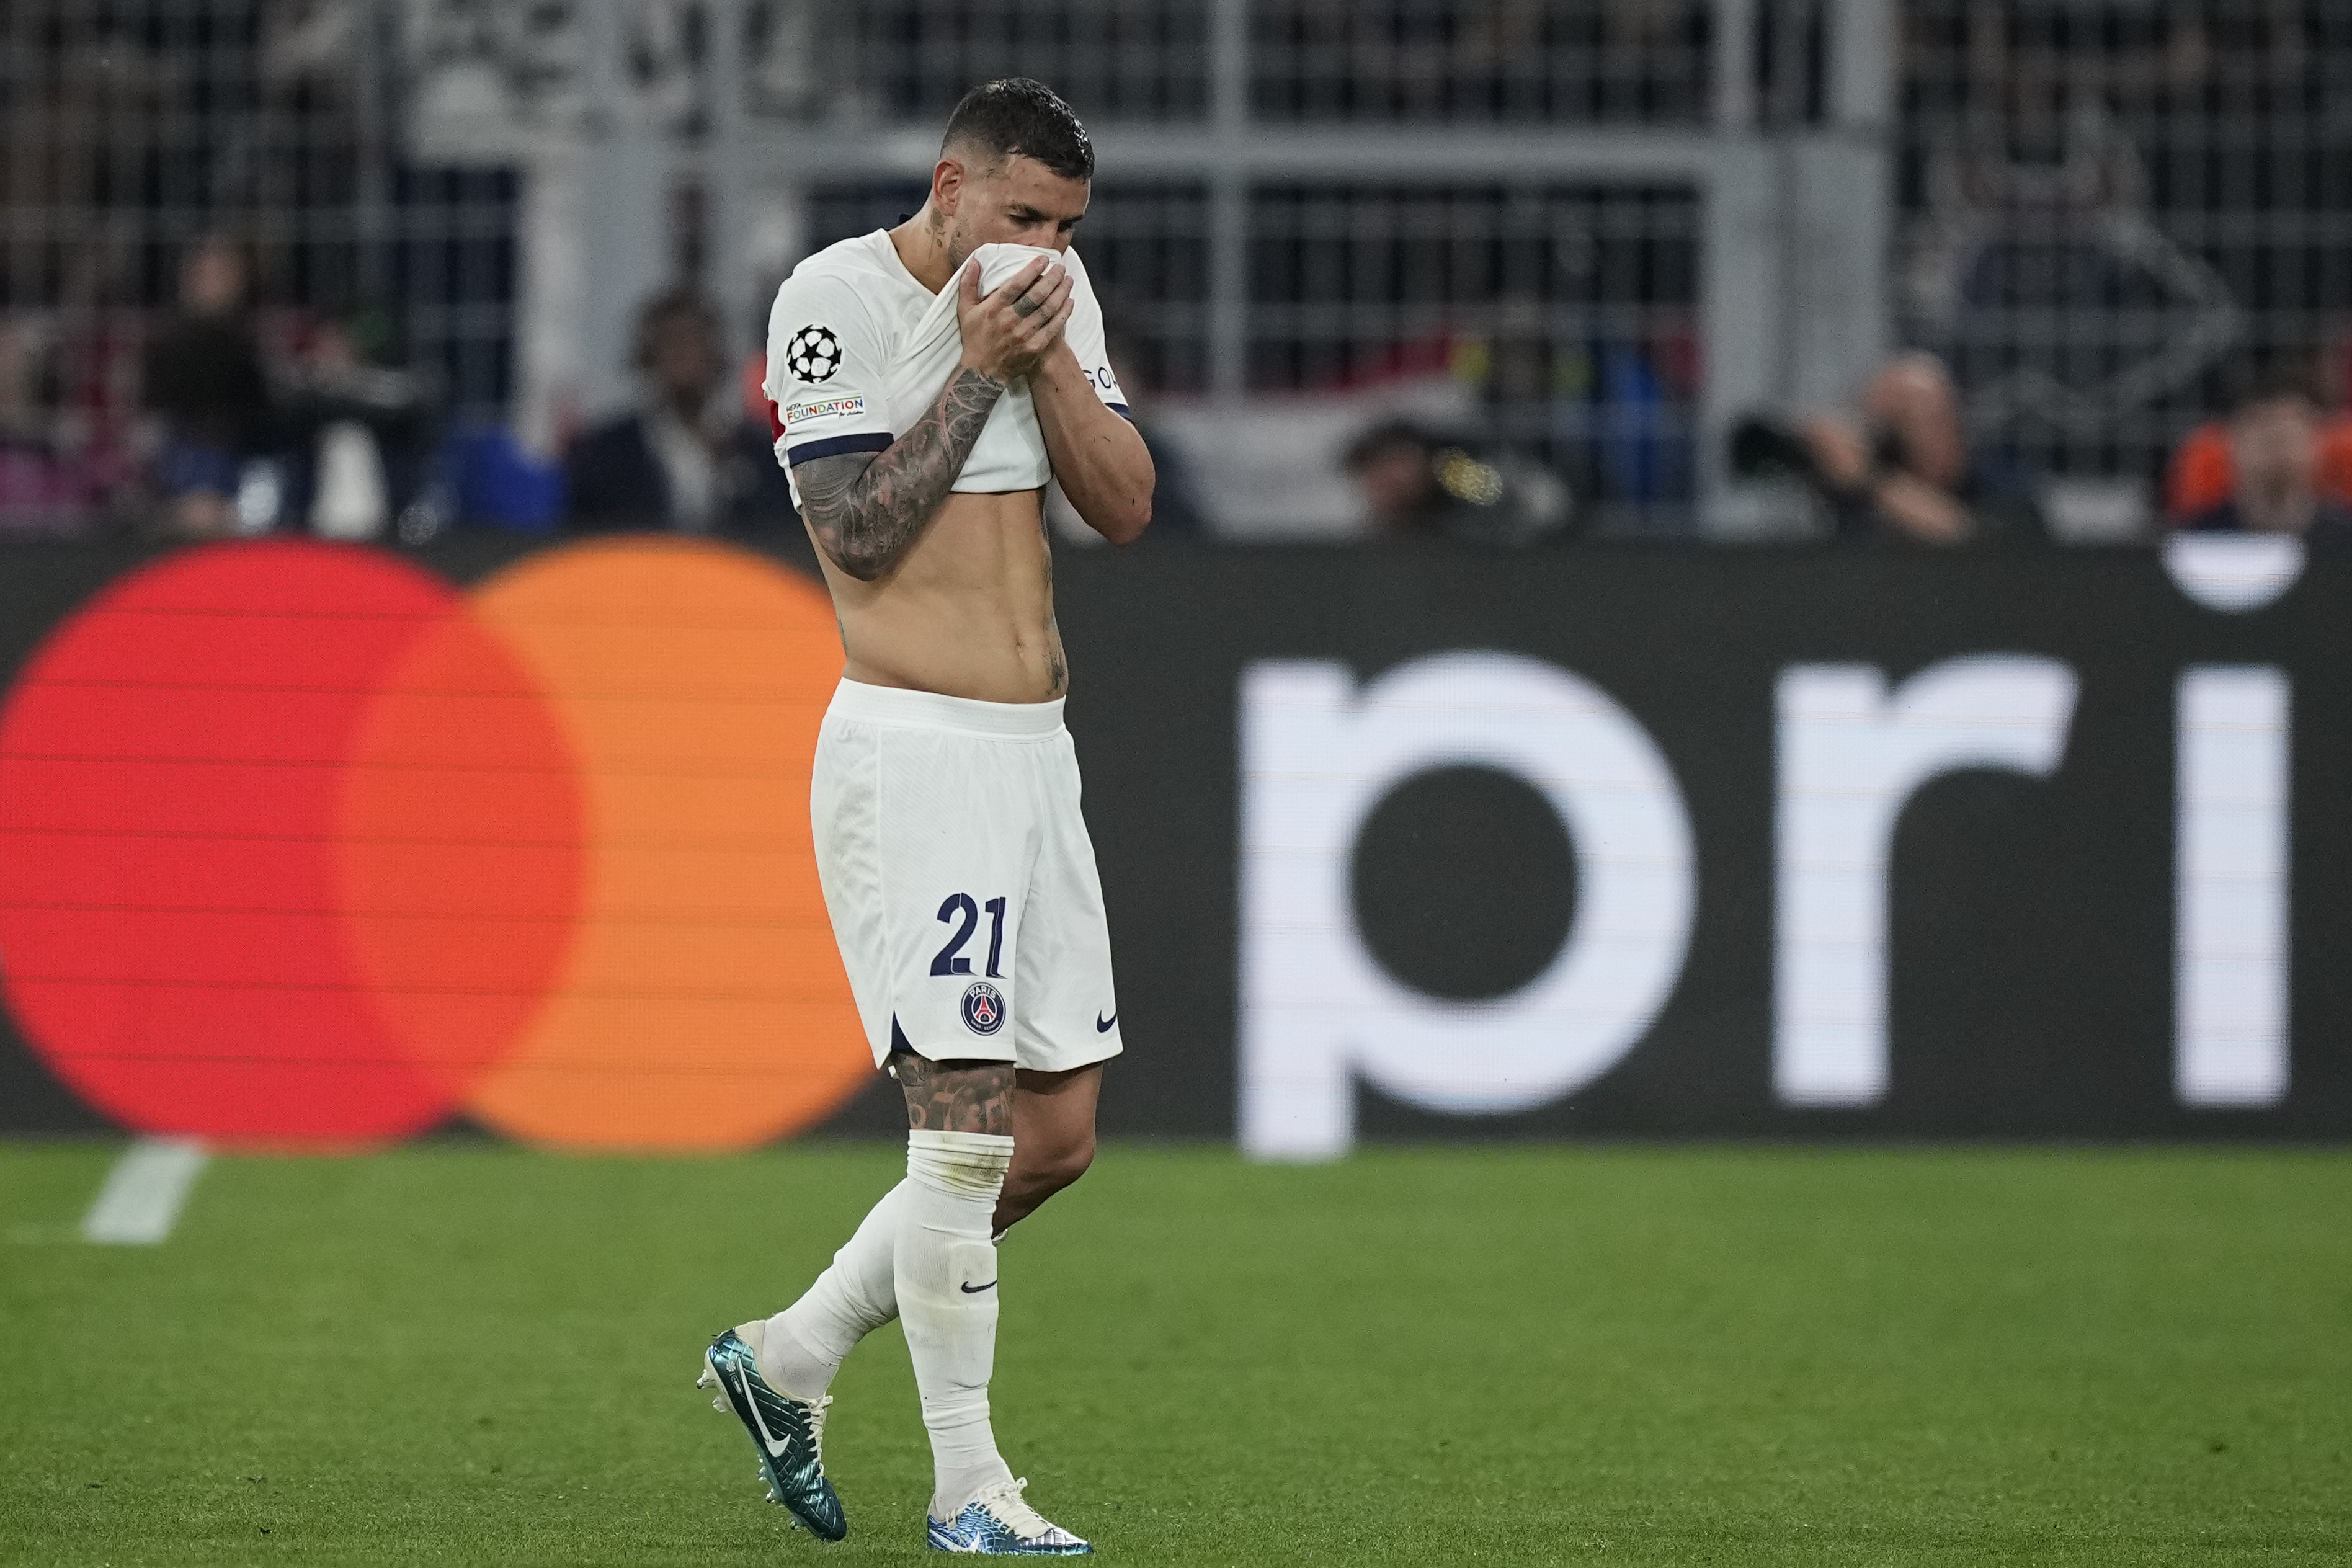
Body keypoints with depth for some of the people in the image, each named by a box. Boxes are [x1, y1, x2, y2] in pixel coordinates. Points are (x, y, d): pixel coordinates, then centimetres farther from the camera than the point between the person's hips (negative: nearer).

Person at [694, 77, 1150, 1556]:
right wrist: (976, 368, -14)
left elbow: (1127, 506, 5)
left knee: (1057, 1134, 8)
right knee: (967, 1126, -12)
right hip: (912, 752, -8)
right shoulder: (838, 297, -8)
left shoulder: (1057, 297, 11)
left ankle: (793, 1355, 22)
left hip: (1033, 757, 8)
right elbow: (862, 532, -15)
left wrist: (1048, 355, -6)